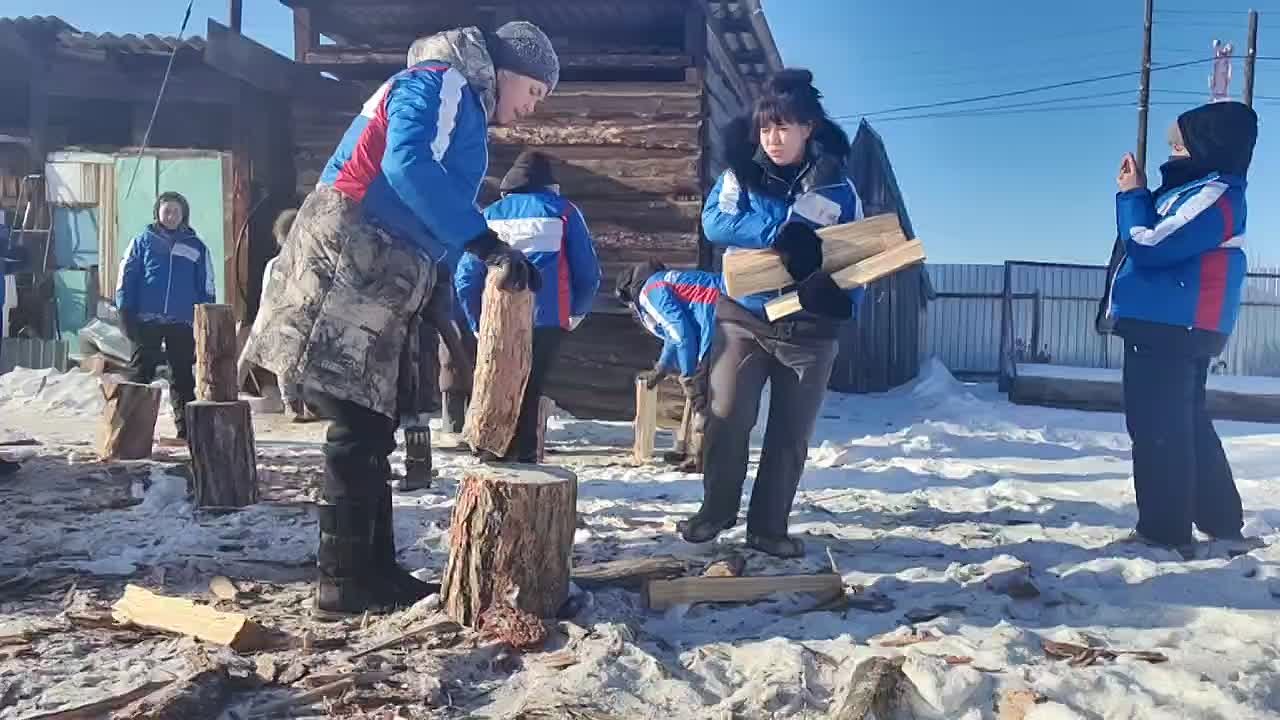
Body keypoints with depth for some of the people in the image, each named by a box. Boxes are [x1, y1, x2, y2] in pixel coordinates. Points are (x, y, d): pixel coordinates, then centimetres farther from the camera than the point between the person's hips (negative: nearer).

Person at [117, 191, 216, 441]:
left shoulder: (196, 247, 9)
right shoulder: (143, 241, 5)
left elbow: (207, 287, 11)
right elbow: (126, 278, 3)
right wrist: (126, 314, -4)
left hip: (182, 322, 1)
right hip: (147, 320, -1)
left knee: (183, 376, 7)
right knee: (140, 373, 1)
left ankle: (186, 427, 13)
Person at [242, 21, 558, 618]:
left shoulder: (462, 111, 25)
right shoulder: (441, 83, -4)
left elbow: (435, 223, 22)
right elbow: (408, 164, -25)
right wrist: (485, 241, -28)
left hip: (376, 281, 10)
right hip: (346, 263, -10)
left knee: (371, 428, 10)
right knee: (358, 428, -8)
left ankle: (373, 570, 18)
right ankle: (342, 583, -1)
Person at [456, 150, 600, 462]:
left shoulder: (490, 215, 11)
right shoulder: (563, 212, 5)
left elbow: (466, 276, 8)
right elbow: (588, 272, 4)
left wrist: (478, 322, 18)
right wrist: (576, 313, 19)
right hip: (547, 322, -2)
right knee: (529, 395, 5)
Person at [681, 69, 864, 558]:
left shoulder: (837, 186, -2)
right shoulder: (744, 171, -1)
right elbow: (714, 221, -15)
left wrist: (844, 295, -21)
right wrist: (780, 234, -28)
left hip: (809, 330, 1)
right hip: (743, 318, 0)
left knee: (790, 433, 6)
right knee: (726, 420, -2)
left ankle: (769, 525, 20)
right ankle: (716, 509, 19)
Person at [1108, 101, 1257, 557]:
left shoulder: (1213, 197, -17)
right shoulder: (1198, 192, 16)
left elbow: (1149, 246, -21)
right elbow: (1161, 237, 20)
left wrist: (1131, 195, -8)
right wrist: (1138, 194, 10)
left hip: (1168, 329, -11)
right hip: (1174, 327, 11)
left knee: (1157, 428, -7)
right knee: (1186, 425, 18)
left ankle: (1165, 530, -1)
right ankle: (1220, 521, 27)